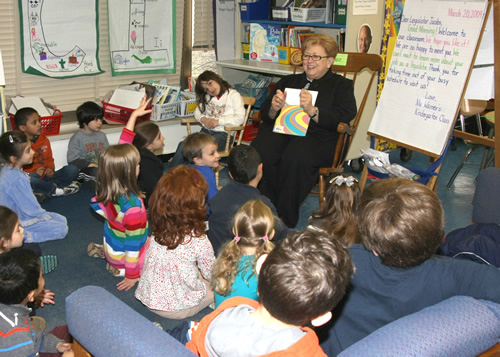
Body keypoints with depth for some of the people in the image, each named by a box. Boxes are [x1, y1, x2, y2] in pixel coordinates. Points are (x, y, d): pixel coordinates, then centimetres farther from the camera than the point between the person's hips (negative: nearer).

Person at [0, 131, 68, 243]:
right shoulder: (17, 179, -31)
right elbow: (30, 207, -23)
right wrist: (45, 216, -5)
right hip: (21, 221, -9)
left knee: (62, 220, 11)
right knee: (62, 229, -10)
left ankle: (22, 234, 6)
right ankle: (22, 236, -8)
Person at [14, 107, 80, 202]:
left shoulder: (44, 140, 11)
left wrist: (50, 169, -2)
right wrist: (33, 172, -25)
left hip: (46, 177, 6)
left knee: (72, 169, -10)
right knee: (29, 179, -41)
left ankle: (45, 190, -22)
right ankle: (55, 190, -18)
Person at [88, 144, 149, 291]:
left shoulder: (106, 189, -18)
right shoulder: (132, 205, -39)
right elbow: (133, 242, -30)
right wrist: (132, 275, -20)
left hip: (111, 247, 8)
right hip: (123, 256, -8)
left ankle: (103, 251, 20)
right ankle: (121, 269, -2)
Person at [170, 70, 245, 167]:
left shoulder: (233, 95, -1)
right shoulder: (207, 97, 21)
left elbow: (240, 118, -10)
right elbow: (197, 111, 19)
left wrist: (218, 121, -16)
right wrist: (203, 119, -4)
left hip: (223, 133, -5)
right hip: (206, 130, 6)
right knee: (183, 145, -23)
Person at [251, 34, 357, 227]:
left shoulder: (341, 85, 16)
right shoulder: (288, 81, 30)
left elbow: (343, 118, -3)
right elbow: (265, 114, 23)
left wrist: (312, 110, -17)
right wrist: (274, 108, -1)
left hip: (317, 137, -3)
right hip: (280, 130, 4)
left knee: (296, 155, -38)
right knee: (258, 153, -31)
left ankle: (285, 218, -25)